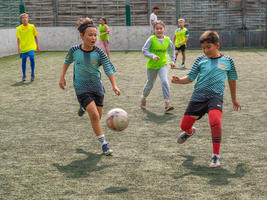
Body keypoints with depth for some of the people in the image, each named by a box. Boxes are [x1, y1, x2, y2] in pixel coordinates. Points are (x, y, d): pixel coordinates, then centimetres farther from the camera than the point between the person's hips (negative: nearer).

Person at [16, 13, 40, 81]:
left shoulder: (32, 26, 1)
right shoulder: (19, 28, 2)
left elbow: (35, 36, 8)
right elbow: (18, 38, 5)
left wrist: (37, 45, 6)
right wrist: (18, 47, -7)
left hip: (31, 47, -1)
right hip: (23, 47, 1)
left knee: (32, 58, -18)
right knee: (24, 61, 5)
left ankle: (32, 74, -3)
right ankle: (24, 76, 18)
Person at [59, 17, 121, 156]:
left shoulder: (98, 53, -11)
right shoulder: (74, 50, -10)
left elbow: (108, 69, -15)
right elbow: (67, 61, 11)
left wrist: (114, 86, -27)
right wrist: (62, 78, 12)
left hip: (97, 87, 3)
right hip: (82, 87, -2)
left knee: (98, 116, 10)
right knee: (94, 115, -17)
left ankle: (84, 107, 44)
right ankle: (103, 144, -6)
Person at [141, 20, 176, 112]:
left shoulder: (167, 40, -2)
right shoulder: (151, 39, -11)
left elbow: (171, 50, 15)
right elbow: (144, 50, -14)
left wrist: (172, 61, 9)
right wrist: (152, 56, -29)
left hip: (163, 64, 1)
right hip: (151, 65, -1)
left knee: (164, 81, -21)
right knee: (150, 84, 12)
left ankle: (167, 104, -20)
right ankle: (143, 98, 42)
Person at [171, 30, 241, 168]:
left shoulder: (227, 61, 4)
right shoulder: (201, 60, 5)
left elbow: (232, 79, 17)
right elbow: (190, 78, 1)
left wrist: (234, 98, 25)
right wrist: (179, 80, -20)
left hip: (215, 96, -2)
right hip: (198, 96, 3)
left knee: (215, 122, -30)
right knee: (184, 125, 5)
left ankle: (216, 156, -18)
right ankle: (190, 131, 47)